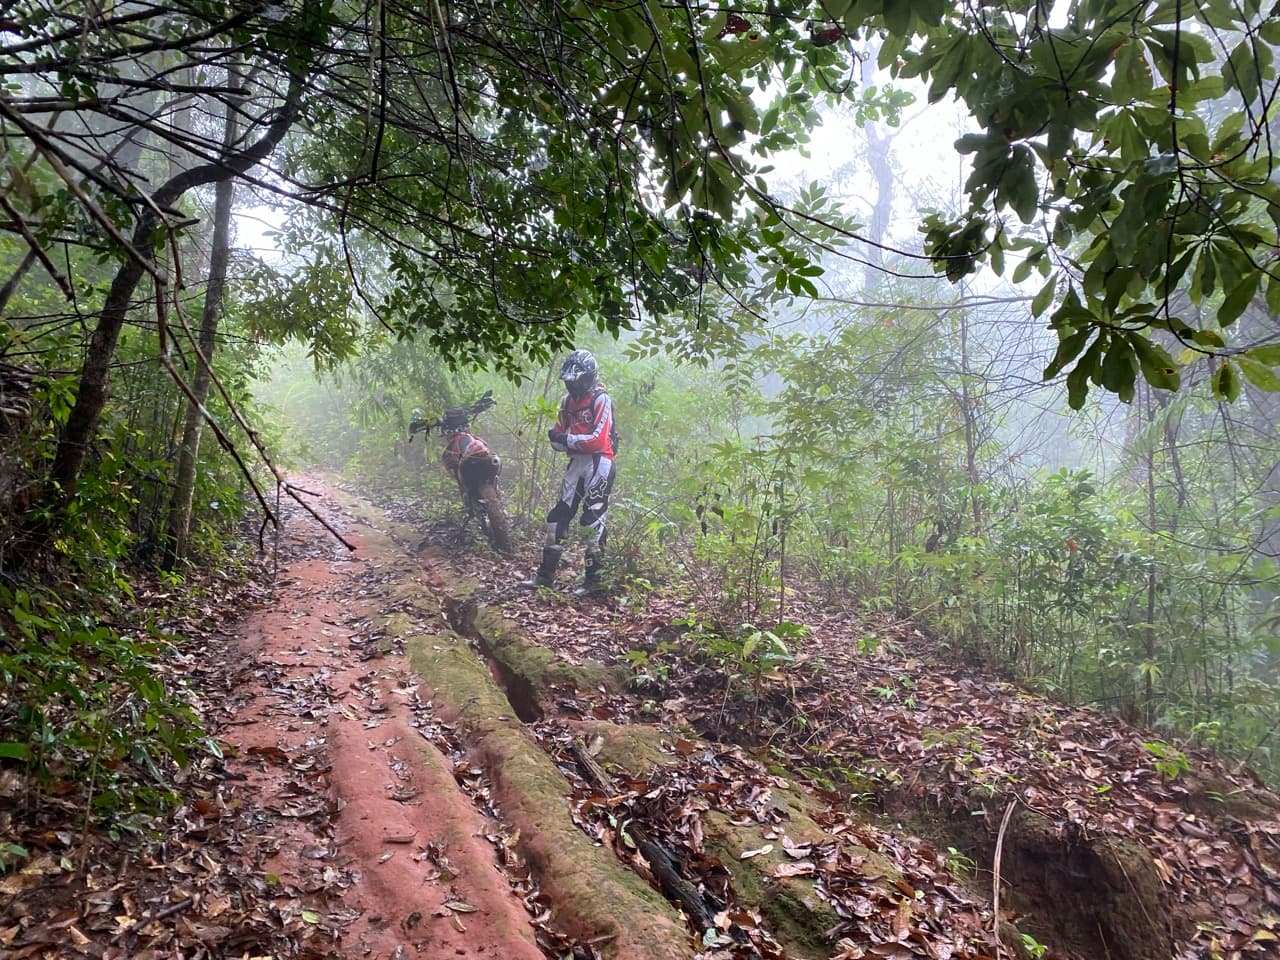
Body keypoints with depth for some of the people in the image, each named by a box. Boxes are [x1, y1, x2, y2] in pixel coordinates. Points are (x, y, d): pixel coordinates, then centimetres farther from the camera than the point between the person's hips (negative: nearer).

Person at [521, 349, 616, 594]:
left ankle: (593, 578, 3)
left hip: (598, 461, -7)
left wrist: (566, 439, -19)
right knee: (559, 515, 6)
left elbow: (599, 440, -21)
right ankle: (546, 574, 12)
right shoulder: (568, 400, 10)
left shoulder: (601, 400, -12)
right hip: (577, 461, 8)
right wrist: (556, 438, -9)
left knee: (593, 519, -6)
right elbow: (560, 433, 14)